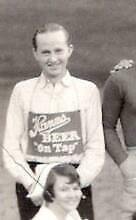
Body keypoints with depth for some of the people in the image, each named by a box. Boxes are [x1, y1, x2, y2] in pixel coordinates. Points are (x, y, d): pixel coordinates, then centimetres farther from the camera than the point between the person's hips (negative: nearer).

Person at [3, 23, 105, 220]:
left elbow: (96, 150, 2)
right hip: (32, 184, 0)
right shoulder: (23, 91, 6)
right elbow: (11, 148, 3)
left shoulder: (87, 91, 5)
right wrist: (31, 184, -11)